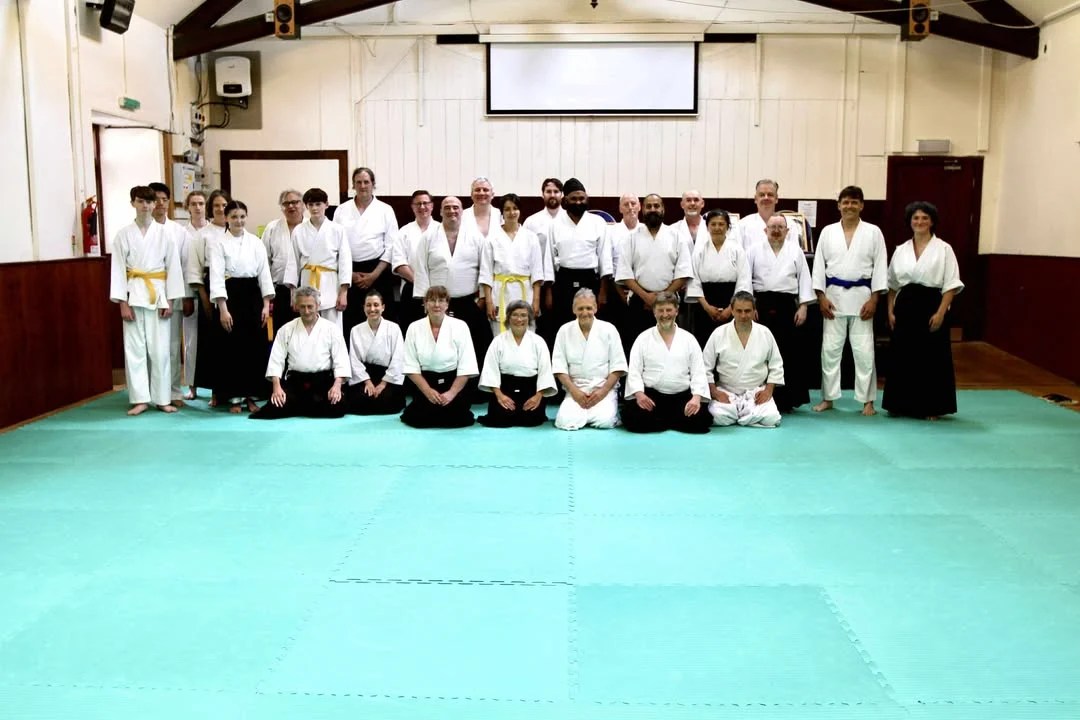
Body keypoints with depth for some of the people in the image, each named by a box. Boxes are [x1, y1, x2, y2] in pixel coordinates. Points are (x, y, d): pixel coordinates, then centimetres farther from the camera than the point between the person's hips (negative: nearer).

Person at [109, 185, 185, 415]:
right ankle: (140, 399, 7)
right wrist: (123, 303, -6)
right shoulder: (124, 234, 2)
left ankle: (162, 399, 11)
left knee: (160, 349, 2)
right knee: (134, 349, 1)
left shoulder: (164, 233, 2)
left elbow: (173, 267, 2)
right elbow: (118, 269, 1)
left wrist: (169, 300, -3)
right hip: (134, 295, 0)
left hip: (158, 294, 0)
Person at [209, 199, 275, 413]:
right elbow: (216, 277, -8)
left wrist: (266, 304, -2)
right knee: (231, 348, 0)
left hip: (253, 296, 3)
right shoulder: (219, 244, -2)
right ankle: (235, 398, 10)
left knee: (255, 347, 4)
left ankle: (251, 396, 15)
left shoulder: (256, 242, 7)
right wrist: (223, 309, -15)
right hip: (230, 297, -3)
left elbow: (264, 273, 6)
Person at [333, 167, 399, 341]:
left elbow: (391, 247, 0)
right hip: (349, 273, 1)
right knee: (349, 322, -1)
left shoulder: (385, 210, 4)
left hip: (377, 270, -1)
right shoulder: (341, 210, 8)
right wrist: (350, 273, -3)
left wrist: (374, 275, -7)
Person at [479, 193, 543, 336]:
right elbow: (486, 273, 2)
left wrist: (536, 300, -3)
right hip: (501, 293, -1)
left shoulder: (530, 237, 7)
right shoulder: (492, 237, 4)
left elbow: (536, 271, 5)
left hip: (525, 293, 1)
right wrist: (488, 302, -5)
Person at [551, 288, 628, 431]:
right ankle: (586, 412, 10)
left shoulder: (609, 329, 0)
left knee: (605, 421, -26)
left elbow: (618, 366, 0)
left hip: (604, 388, -1)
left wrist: (603, 390, -12)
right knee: (565, 422, -23)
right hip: (576, 389, 1)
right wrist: (574, 391, -12)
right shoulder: (564, 331, 2)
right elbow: (559, 366, 0)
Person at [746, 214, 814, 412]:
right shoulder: (754, 250, 6)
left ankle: (787, 400, 10)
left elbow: (804, 279, 6)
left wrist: (803, 306, -1)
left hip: (787, 306, 1)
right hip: (762, 305, -1)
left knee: (790, 352, 1)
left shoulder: (796, 251, 8)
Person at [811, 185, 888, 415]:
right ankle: (828, 398, 16)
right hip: (834, 295, 2)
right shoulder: (828, 232, 6)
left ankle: (867, 400, 10)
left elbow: (879, 267, 0)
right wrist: (821, 297, -3)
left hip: (861, 296, -1)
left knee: (864, 351, 0)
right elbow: (819, 265, 5)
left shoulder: (873, 232, 2)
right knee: (830, 349, 4)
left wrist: (874, 299, -6)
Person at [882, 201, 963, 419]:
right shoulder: (901, 250, 9)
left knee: (932, 357, 0)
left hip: (931, 307, -4)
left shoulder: (944, 249, -2)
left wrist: (940, 313, -14)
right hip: (905, 308, 4)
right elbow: (892, 284, 13)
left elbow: (951, 285, -6)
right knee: (902, 356, 6)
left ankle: (931, 407, 11)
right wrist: (891, 311, 5)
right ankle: (902, 404, 18)